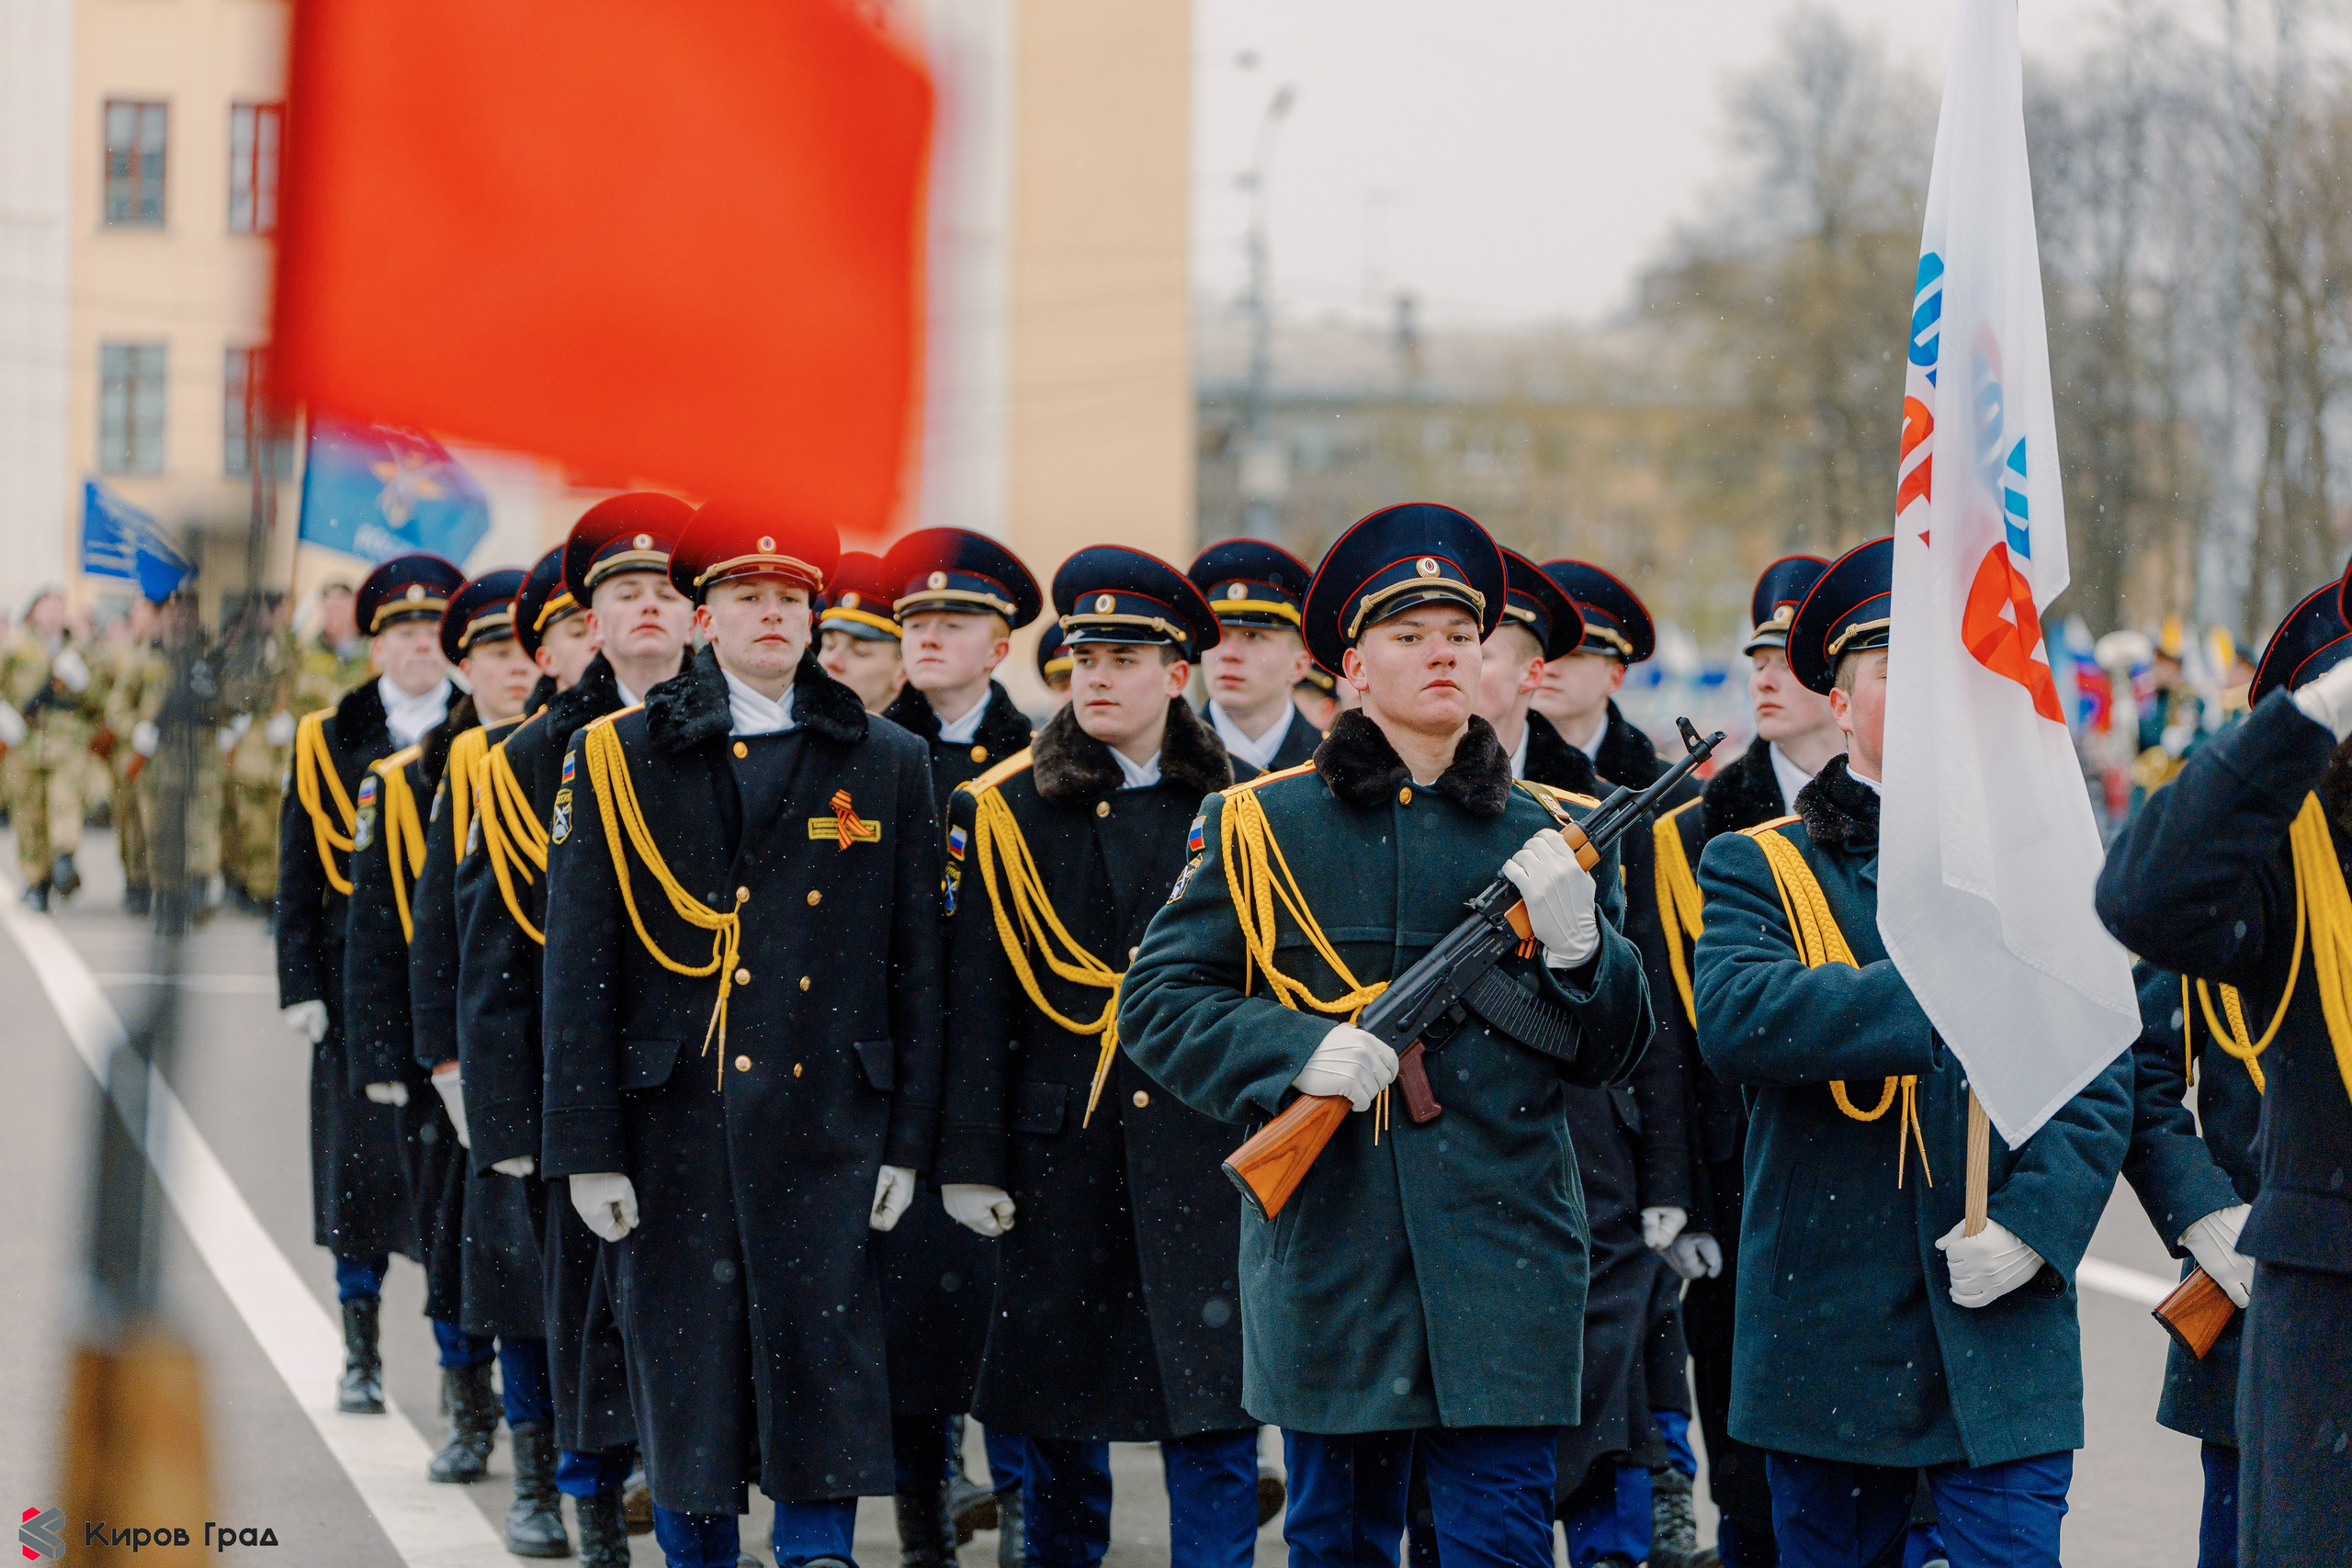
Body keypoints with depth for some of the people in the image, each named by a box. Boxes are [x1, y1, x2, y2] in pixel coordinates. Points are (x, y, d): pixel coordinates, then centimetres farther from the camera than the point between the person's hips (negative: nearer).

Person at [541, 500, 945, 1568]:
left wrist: (906, 1143, 3)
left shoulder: (887, 765, 8)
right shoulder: (619, 760, 4)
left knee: (824, 1363, -4)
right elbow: (579, 970, 1)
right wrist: (588, 1151, -5)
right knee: (687, 1376, 5)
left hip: (829, 1137, 0)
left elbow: (917, 969, 9)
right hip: (676, 1132, 0)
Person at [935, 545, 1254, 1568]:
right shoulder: (1004, 811, 4)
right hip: (1061, 1148, 0)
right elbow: (976, 1001, 1)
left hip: (1203, 1146, 0)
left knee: (1214, 1412, -6)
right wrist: (970, 1163, -4)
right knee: (1058, 1409, 8)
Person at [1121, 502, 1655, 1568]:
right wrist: (1299, 1050, -14)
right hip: (1328, 1260, 0)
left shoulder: (1549, 834, 10)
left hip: (1503, 1258, 0)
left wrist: (1575, 942, -10)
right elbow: (1156, 1001, 2)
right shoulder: (1261, 828, 5)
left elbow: (1613, 1053, 11)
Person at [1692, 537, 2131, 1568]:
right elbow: (1734, 1018, -18)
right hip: (1829, 1338, -1)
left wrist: (2034, 1218, -12)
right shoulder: (1761, 869, 3)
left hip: (2004, 1335, 1)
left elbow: (2101, 1082, 6)